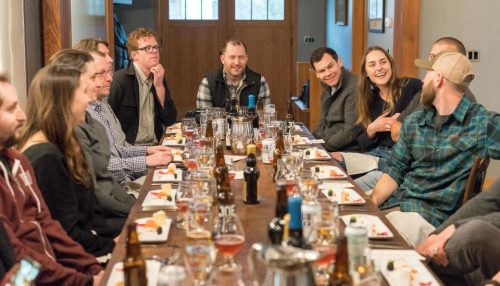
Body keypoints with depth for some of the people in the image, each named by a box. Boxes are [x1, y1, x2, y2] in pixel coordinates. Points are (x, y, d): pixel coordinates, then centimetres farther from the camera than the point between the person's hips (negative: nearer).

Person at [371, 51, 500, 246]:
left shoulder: (482, 123, -6)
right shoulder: (413, 122, 13)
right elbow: (395, 170, 13)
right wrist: (371, 203, -4)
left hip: (434, 214, -6)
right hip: (395, 201, 6)